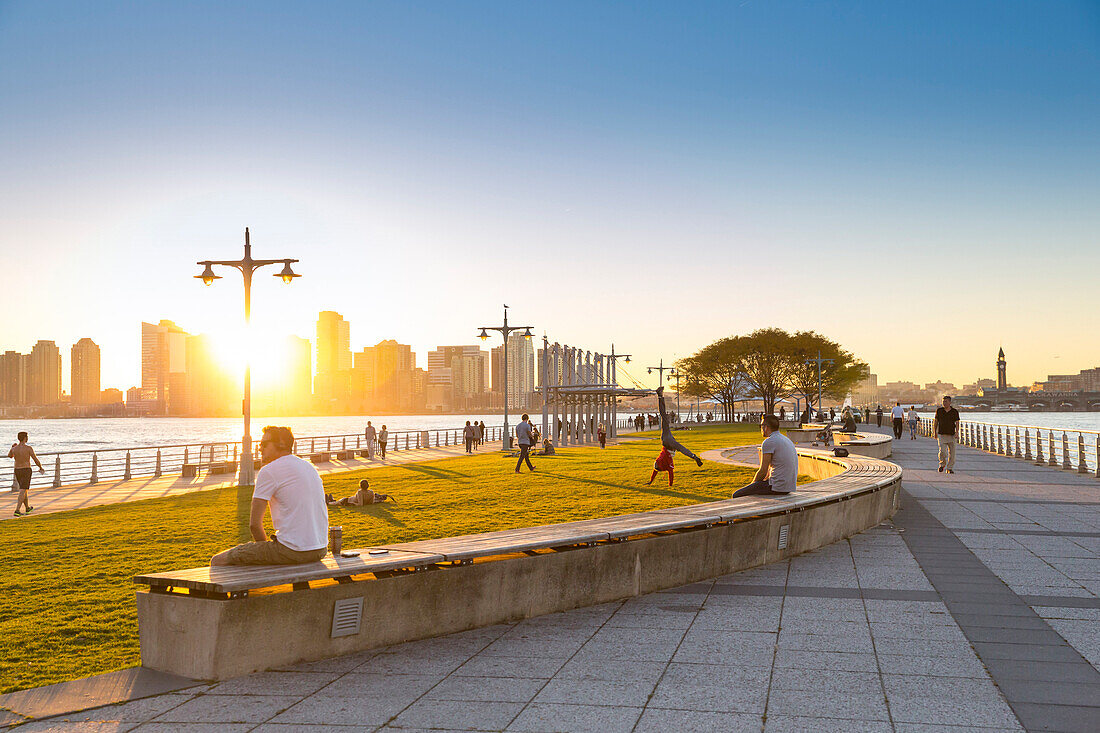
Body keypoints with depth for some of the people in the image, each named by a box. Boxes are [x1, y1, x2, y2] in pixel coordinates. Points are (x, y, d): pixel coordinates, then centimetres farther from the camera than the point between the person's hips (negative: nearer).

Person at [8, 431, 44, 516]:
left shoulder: (14, 449, 0)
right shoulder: (29, 448, -14)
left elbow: (10, 456, 25)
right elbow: (36, 460, -10)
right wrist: (41, 468, 8)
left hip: (17, 471, 6)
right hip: (26, 471, -6)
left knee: (25, 489, 21)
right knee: (22, 491, -8)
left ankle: (28, 508, 33)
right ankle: (17, 510, -20)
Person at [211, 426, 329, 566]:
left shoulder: (269, 471, -8)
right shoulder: (309, 466, 16)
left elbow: (254, 524, -8)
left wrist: (267, 548, 9)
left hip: (292, 551, -8)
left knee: (218, 561, 4)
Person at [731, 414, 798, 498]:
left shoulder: (768, 442, -14)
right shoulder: (786, 439, 16)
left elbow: (762, 471, -13)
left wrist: (753, 484, 3)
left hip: (777, 487, -10)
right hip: (789, 486, 10)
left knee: (737, 495, -1)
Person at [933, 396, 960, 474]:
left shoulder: (954, 412, 1)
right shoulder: (939, 410, 4)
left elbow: (957, 423, 3)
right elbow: (936, 421, 12)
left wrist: (957, 431, -14)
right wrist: (935, 432, 9)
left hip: (951, 435, 1)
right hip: (942, 434, -1)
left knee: (952, 453, 2)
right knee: (942, 451, -14)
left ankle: (950, 468, 15)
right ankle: (942, 464, 13)